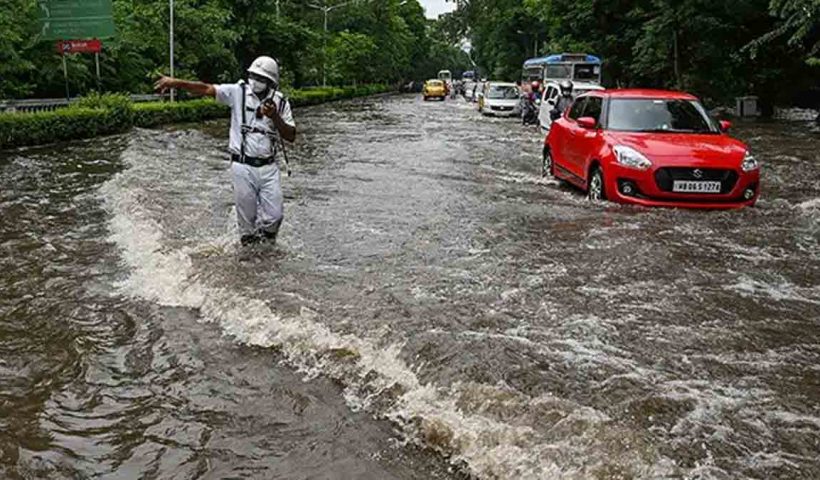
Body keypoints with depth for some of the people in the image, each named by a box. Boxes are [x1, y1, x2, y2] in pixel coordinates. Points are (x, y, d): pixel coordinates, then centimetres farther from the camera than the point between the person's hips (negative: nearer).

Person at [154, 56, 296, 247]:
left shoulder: (280, 102, 0)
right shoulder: (238, 92, -4)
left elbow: (291, 136, -1)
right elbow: (206, 89, -11)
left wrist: (275, 117, -16)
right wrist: (176, 82, -23)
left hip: (269, 168, 1)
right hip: (243, 167, -1)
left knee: (274, 215, 4)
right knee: (246, 216, 8)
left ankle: (266, 244, 33)